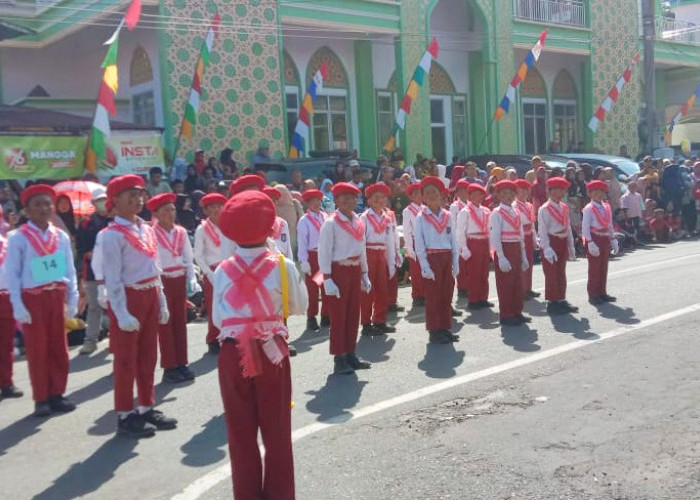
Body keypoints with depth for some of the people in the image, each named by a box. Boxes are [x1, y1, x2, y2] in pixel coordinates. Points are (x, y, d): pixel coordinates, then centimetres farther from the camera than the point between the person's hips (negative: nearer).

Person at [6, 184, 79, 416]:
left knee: (59, 349, 10)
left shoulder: (61, 236, 4)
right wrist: (18, 306, -12)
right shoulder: (18, 237, -7)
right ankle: (41, 399, 15)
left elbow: (70, 270, 6)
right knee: (37, 350, 6)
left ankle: (56, 394, 22)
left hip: (57, 297, 4)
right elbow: (12, 274, -7)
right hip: (32, 298, -3)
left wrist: (72, 299, 2)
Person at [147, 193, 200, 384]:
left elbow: (189, 258, 9)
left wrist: (191, 279, -2)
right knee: (165, 325, 1)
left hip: (180, 280, 5)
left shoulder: (181, 232, 8)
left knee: (181, 322, 10)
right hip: (162, 282, -5)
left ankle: (181, 364, 19)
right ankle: (169, 368, 9)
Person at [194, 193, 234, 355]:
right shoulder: (202, 229, -2)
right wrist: (210, 274, -11)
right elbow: (198, 256, -4)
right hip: (212, 272, -3)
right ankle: (213, 341, 10)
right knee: (214, 308, 0)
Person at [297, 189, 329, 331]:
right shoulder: (304, 221, -6)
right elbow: (301, 242, -8)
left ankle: (326, 317, 22)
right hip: (312, 256, -4)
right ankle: (311, 318, 12)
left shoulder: (326, 217, 8)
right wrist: (303, 261, -14)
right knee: (312, 288, 2)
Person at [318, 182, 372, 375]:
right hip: (339, 270, -7)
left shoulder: (359, 222, 10)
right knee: (338, 316, 0)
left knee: (353, 314, 12)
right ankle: (339, 359, 7)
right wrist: (327, 279, -18)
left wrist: (364, 274, 16)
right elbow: (324, 252, -14)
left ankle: (351, 355, 23)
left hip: (355, 270, 7)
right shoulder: (331, 223, -11)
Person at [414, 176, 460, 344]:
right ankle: (434, 331, 8)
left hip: (447, 257, 4)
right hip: (431, 258, -4)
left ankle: (446, 328, 19)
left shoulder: (447, 216, 7)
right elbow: (419, 244, -8)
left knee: (447, 294, 8)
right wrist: (425, 266, -14)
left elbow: (453, 240, 9)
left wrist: (455, 262, 3)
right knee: (433, 295, 1)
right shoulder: (421, 217, -4)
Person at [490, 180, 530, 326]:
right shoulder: (497, 213, -8)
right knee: (505, 284, 0)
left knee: (518, 283, 12)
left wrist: (523, 257, 12)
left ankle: (517, 312, 22)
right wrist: (501, 257, -19)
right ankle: (506, 315, 8)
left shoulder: (516, 213, 13)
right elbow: (495, 237, -14)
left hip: (516, 251, 7)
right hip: (504, 250, -7)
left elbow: (521, 236, 14)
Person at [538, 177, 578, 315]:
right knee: (551, 274, 0)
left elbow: (568, 228, 13)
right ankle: (552, 303, 7)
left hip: (563, 243, 7)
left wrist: (571, 246, 10)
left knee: (561, 273, 13)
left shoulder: (564, 208, 10)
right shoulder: (544, 209, -12)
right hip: (551, 242, -7)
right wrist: (547, 248, -22)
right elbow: (542, 231, -16)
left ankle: (561, 300, 22)